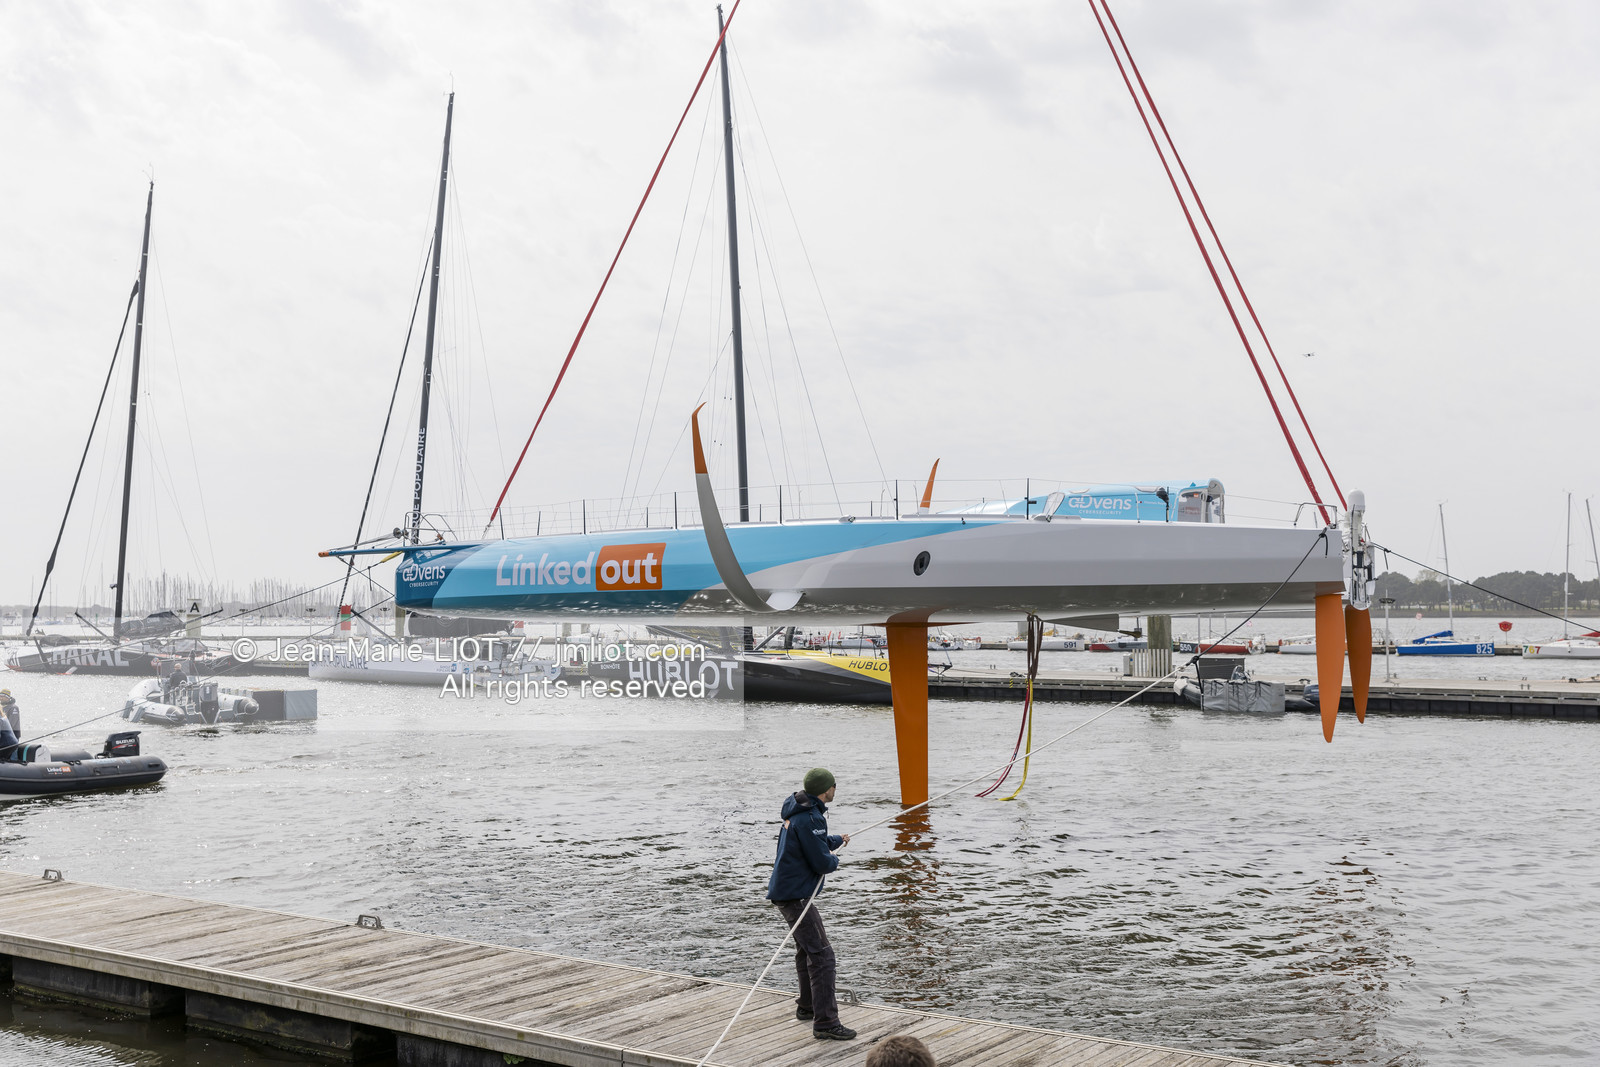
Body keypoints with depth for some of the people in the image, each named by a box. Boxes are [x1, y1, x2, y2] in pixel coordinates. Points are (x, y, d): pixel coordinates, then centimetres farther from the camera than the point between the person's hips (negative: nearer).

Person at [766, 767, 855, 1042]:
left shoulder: (799, 811, 10)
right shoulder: (809, 819, -23)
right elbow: (822, 862, -23)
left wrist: (837, 839, 42)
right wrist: (834, 860, 0)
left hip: (787, 890, 11)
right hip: (795, 894, -11)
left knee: (806, 949, 25)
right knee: (821, 955, -11)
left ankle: (807, 1006, 40)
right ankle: (825, 1023, -12)